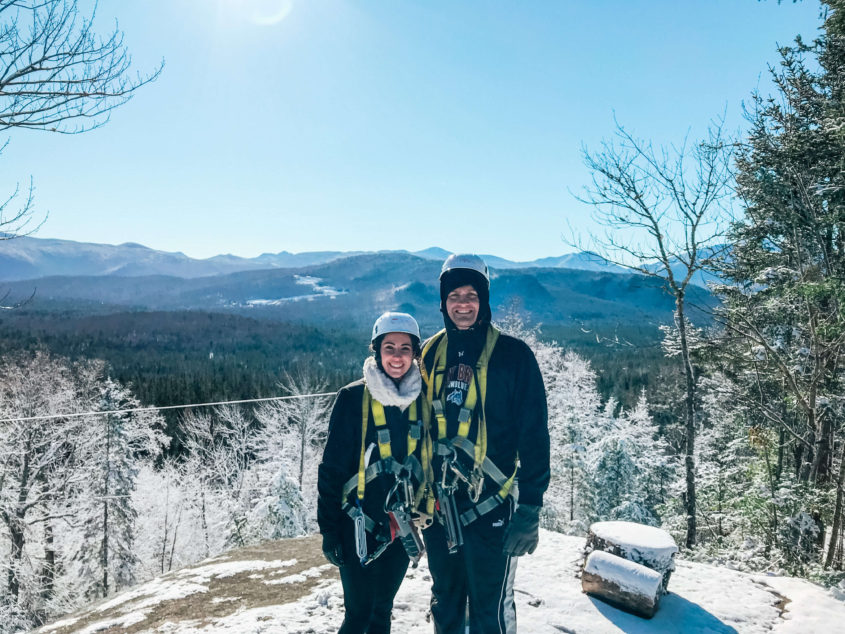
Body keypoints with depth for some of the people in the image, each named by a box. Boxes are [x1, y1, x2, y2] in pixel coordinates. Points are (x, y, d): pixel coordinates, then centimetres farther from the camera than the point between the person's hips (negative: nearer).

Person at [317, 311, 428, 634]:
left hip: (400, 527, 4)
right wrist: (329, 529, -9)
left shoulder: (420, 399, 0)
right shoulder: (353, 398, -13)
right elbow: (331, 468, -10)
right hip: (359, 526, -4)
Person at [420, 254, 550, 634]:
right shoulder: (430, 355, 5)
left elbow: (534, 436, -9)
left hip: (490, 509, -4)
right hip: (438, 509, 4)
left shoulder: (513, 356, -8)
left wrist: (530, 507, -12)